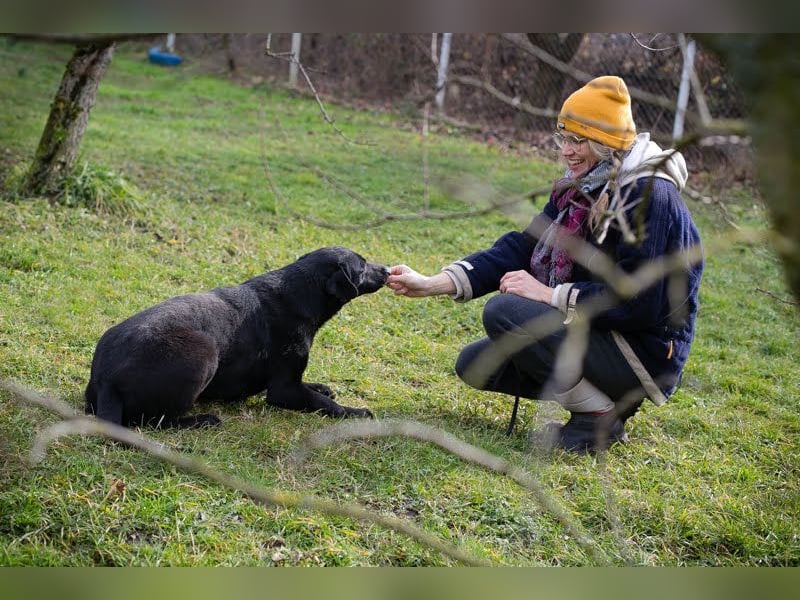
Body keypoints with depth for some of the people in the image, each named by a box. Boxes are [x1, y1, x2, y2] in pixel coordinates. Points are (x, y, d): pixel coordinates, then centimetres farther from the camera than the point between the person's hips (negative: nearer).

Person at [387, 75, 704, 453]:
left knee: (504, 311, -22)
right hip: (596, 332, 9)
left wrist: (550, 295, -21)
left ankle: (601, 415, -10)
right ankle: (603, 394, 8)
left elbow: (636, 301, -27)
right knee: (476, 364, 8)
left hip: (646, 353, -9)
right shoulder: (579, 188, 6)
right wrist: (433, 284, -8)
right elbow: (521, 248, 2)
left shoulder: (651, 196, -21)